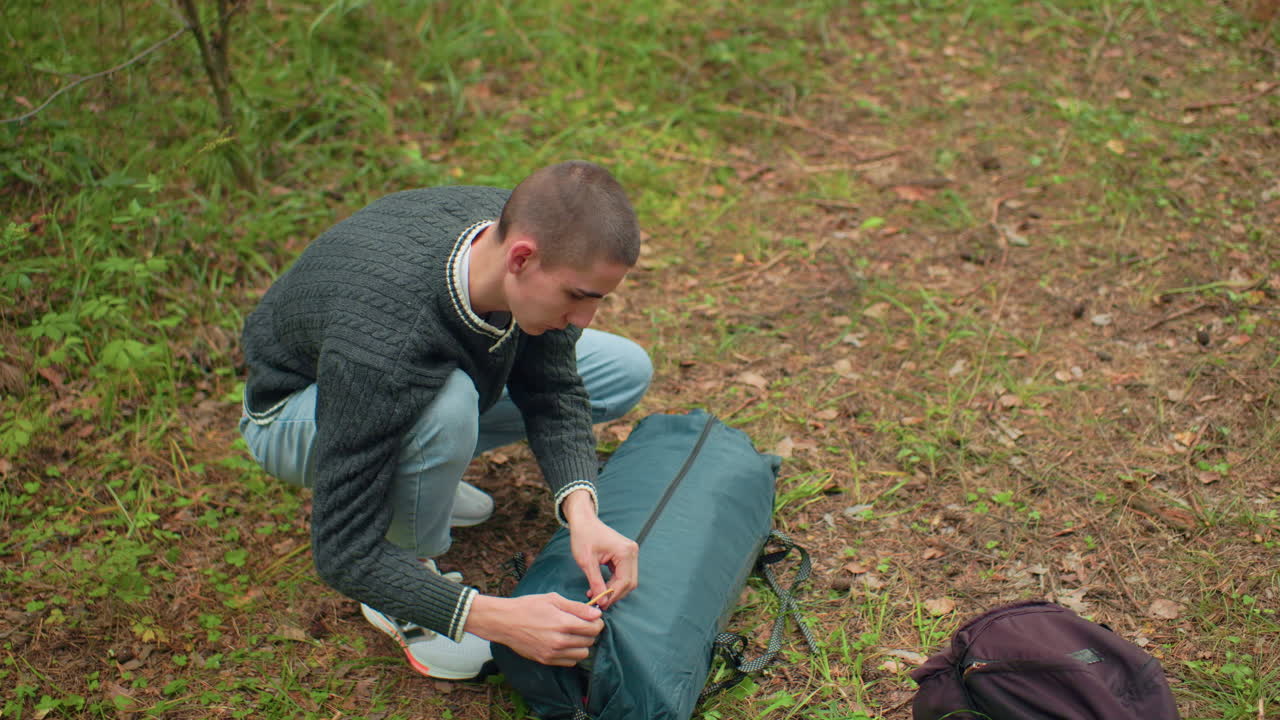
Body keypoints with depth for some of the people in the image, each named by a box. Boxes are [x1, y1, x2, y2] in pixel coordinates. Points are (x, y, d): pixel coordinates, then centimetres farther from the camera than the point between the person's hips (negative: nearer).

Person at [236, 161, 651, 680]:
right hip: (299, 409, -6)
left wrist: (581, 512, -29)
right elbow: (342, 553, -38)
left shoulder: (524, 232, -25)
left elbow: (553, 393, -12)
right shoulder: (386, 345, -44)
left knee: (627, 371, -1)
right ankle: (410, 582, -11)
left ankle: (418, 472, 8)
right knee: (447, 404, -41)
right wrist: (498, 619, -44)